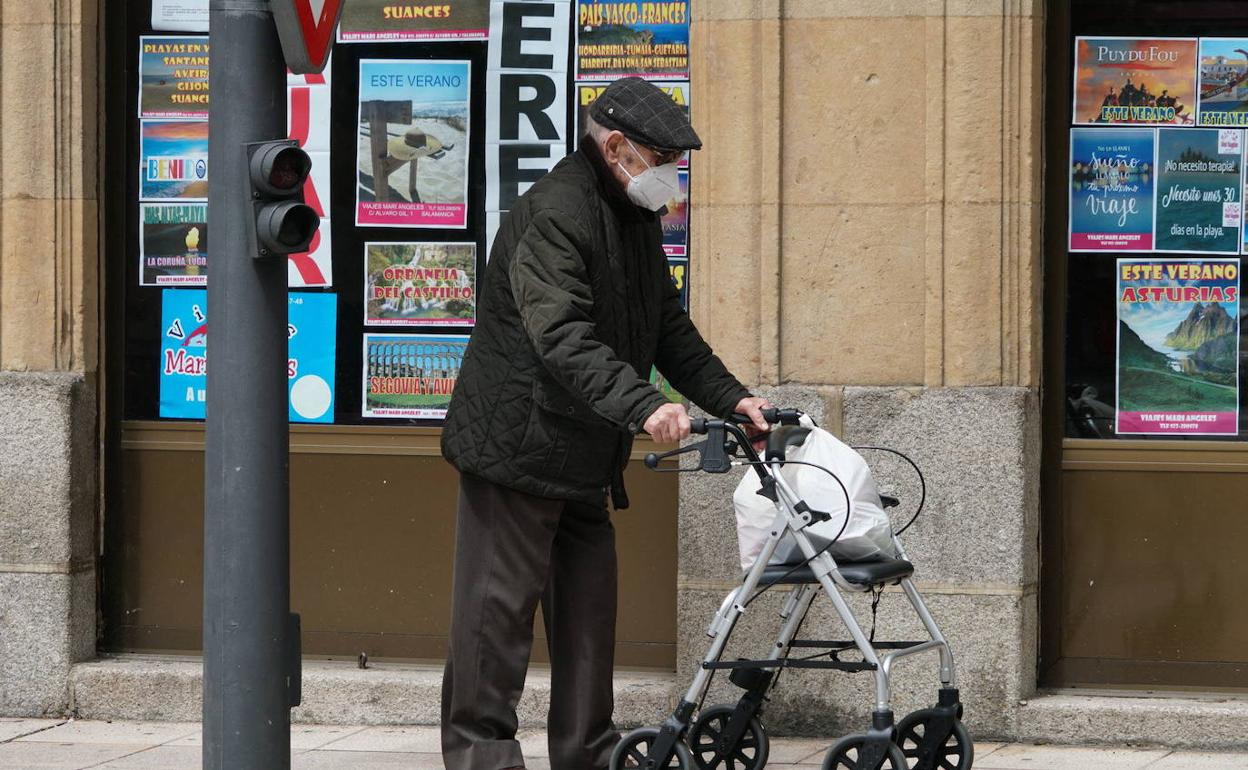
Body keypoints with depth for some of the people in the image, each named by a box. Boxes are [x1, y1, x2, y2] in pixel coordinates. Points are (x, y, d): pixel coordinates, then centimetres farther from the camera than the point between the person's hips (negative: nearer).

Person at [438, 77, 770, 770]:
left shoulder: (638, 217, 14)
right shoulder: (554, 213, -19)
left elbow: (669, 327, 20)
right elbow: (561, 337, -30)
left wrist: (732, 398, 7)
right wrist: (642, 405, -40)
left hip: (584, 458, 10)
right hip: (516, 447, -10)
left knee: (589, 606, 11)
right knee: (500, 607, -6)